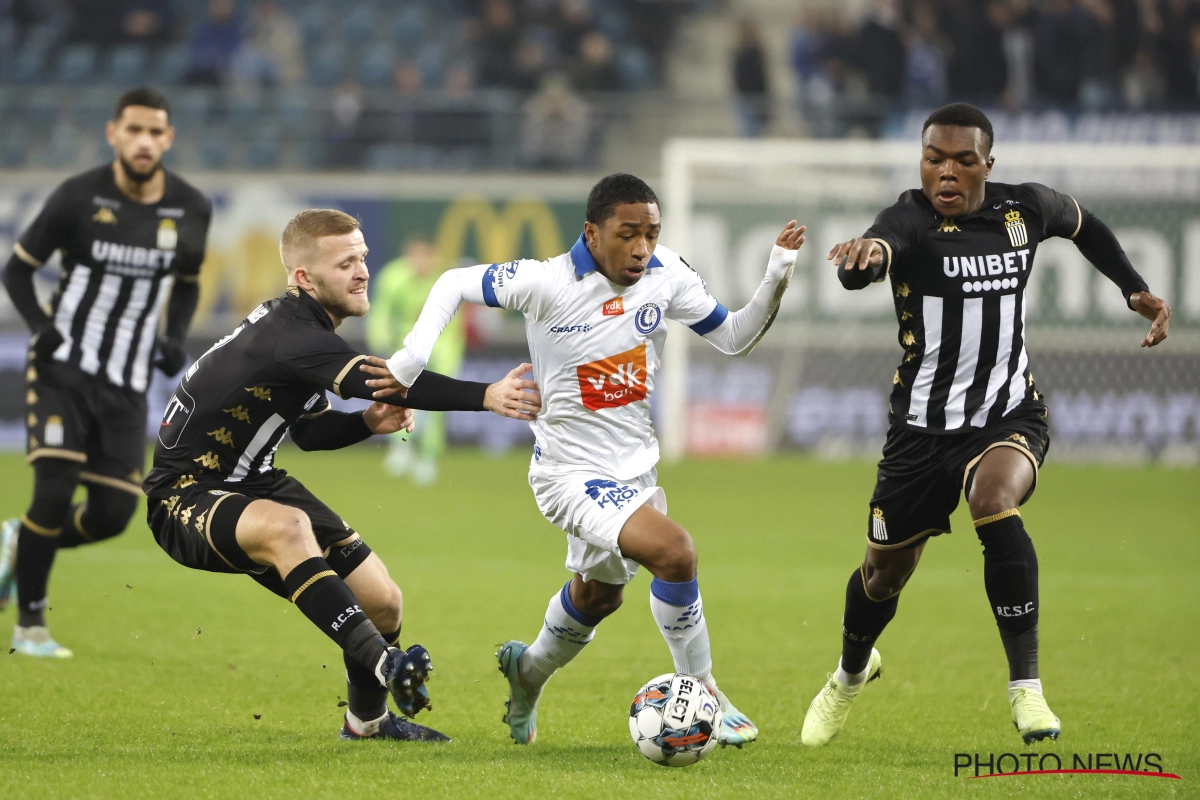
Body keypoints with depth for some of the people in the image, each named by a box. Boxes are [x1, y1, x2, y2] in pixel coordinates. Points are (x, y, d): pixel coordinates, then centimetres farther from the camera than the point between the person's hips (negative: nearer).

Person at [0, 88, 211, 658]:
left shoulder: (190, 210, 1)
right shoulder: (79, 198, -10)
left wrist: (175, 339, 2)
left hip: (127, 386, 4)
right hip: (64, 370, -4)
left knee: (113, 515, -4)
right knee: (55, 492, -15)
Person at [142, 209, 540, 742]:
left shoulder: (304, 326, 6)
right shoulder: (288, 334, -26)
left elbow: (308, 430, 17)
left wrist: (371, 423, -3)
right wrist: (487, 397, -47)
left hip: (252, 483, 10)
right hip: (184, 497, -9)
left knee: (383, 603, 4)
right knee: (286, 526, -42)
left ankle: (366, 718, 32)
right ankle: (384, 664, -49)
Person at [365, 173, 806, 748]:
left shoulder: (666, 276, -7)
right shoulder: (547, 284, -21)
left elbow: (734, 338, 3)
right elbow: (454, 285, -10)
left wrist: (776, 279, -12)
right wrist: (412, 359, -20)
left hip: (635, 465, 7)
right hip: (572, 473, -7)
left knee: (599, 594, 27)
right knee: (674, 552, -27)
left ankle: (528, 670, 56)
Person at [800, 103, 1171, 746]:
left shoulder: (1025, 209, -4)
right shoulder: (912, 219, -17)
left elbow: (1083, 224, 21)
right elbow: (858, 273, -41)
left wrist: (1136, 290, 10)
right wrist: (867, 253, -65)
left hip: (1009, 413, 0)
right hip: (923, 423, 0)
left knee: (995, 504, -33)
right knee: (885, 572, 13)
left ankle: (1026, 687, -26)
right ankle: (851, 673, 49)